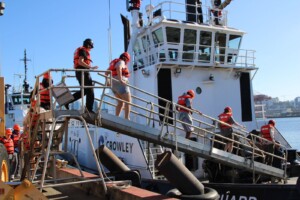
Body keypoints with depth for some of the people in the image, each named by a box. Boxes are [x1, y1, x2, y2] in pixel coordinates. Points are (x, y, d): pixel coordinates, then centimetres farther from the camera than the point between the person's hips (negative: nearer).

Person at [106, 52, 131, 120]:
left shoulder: (114, 62, 25)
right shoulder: (121, 62, -2)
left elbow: (106, 73, 23)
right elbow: (118, 68, -25)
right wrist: (120, 79, -28)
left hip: (113, 85, 9)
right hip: (120, 84, -9)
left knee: (121, 102, 12)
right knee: (128, 101, -8)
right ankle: (127, 119, -18)